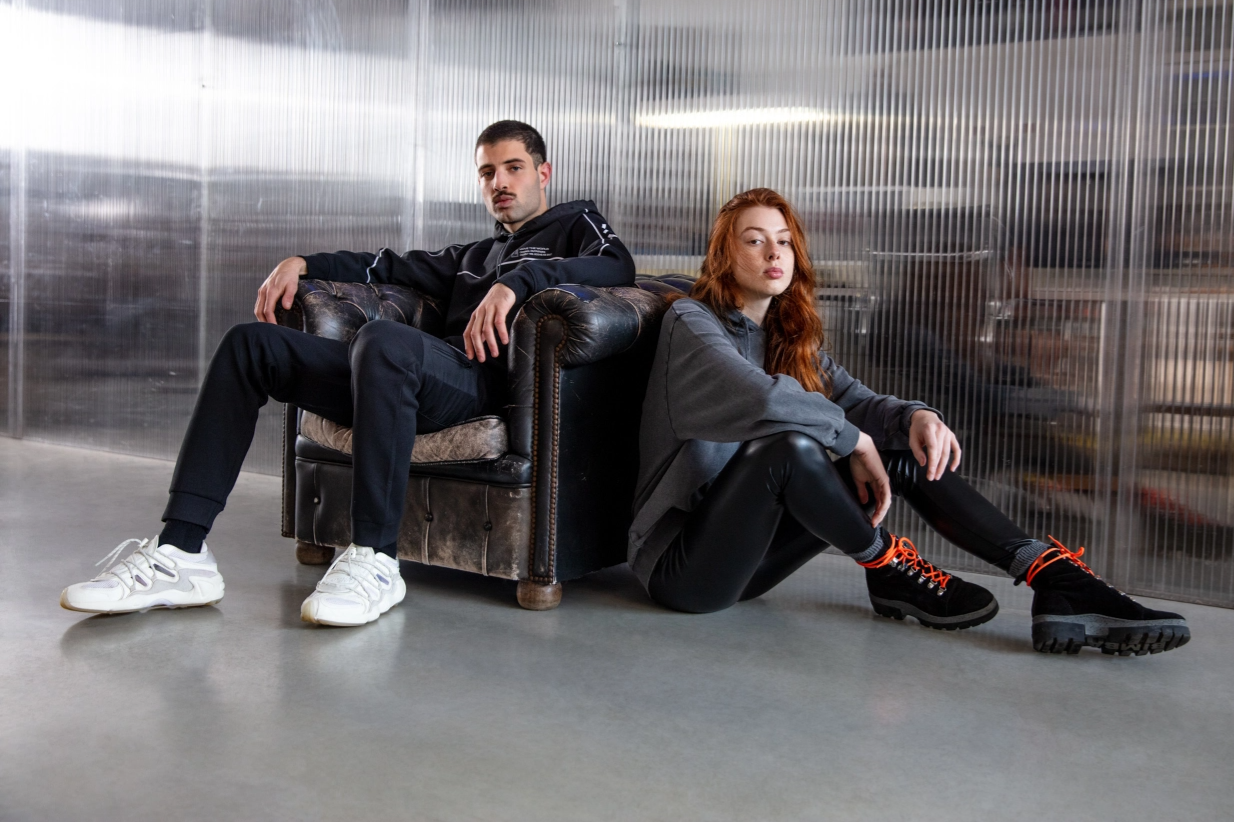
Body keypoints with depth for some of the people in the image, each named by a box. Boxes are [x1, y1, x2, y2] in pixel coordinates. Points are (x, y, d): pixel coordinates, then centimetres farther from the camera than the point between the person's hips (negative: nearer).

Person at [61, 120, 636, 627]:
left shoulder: (576, 223, 18)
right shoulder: (474, 256, 38)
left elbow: (616, 266, -6)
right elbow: (388, 265, 37)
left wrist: (517, 280, -20)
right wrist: (303, 263, 19)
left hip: (481, 378, -7)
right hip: (417, 377, 8)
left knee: (383, 339, -38)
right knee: (250, 343, -2)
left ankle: (374, 561, -35)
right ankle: (181, 553, -15)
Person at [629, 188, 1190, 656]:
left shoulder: (788, 334, 13)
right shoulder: (692, 321, -10)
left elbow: (853, 398, 2)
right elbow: (761, 397, -29)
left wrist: (914, 416, -20)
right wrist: (853, 440, -16)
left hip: (746, 552, 7)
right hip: (681, 563, -7)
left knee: (907, 452, -5)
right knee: (790, 446, -34)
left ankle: (1055, 578, -14)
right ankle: (890, 571, -10)